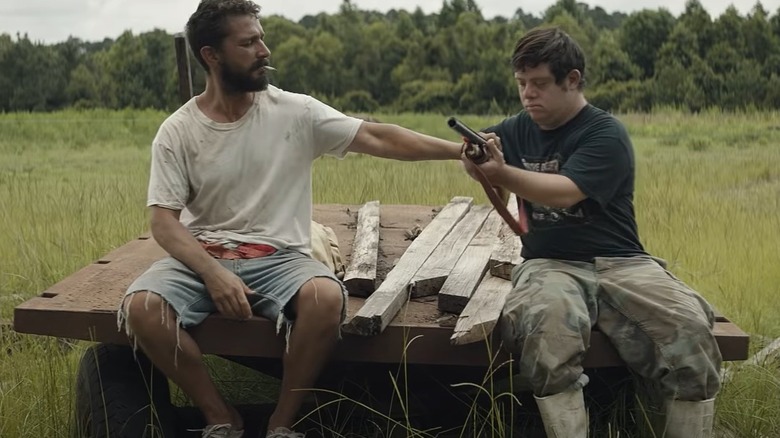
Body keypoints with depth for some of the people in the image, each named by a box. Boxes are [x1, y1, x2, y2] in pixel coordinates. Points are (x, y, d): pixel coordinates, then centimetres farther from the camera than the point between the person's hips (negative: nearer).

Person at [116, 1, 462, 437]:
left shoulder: (295, 112, -1)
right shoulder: (177, 132, -2)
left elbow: (376, 138, -5)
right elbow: (164, 222, -5)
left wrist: (459, 150, -13)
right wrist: (212, 272, -22)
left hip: (278, 257, 0)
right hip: (202, 257, 1)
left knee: (327, 298, -33)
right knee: (141, 307, -28)